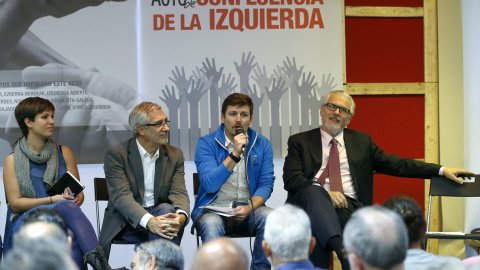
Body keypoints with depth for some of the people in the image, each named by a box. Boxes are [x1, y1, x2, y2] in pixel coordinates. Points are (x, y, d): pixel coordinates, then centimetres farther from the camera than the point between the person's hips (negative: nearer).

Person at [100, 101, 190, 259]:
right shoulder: (115, 154, -4)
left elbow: (179, 192, -2)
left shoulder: (175, 155, 10)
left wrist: (181, 216, -28)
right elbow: (121, 196, -17)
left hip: (161, 215, 4)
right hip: (127, 222, -4)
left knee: (166, 209, -32)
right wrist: (149, 221, -36)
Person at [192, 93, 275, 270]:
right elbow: (210, 184, -14)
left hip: (247, 210, 2)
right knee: (211, 225, -36)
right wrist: (234, 154, -22)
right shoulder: (206, 144, -1)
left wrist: (249, 208, -16)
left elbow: (266, 184, 4)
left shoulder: (262, 144, 8)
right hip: (213, 209, -2)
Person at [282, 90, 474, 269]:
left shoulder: (361, 141, 24)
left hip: (349, 206, 2)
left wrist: (442, 170, 10)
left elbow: (395, 164, 19)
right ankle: (341, 251, -56)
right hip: (310, 202, -2)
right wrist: (326, 194, -15)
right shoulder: (300, 141, 17)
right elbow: (291, 179, 2)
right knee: (314, 192, -38)